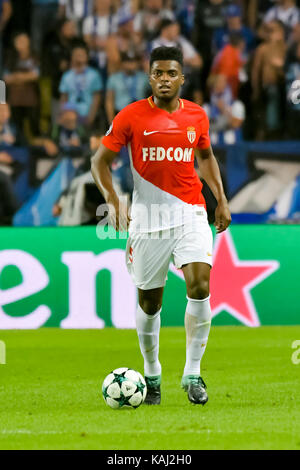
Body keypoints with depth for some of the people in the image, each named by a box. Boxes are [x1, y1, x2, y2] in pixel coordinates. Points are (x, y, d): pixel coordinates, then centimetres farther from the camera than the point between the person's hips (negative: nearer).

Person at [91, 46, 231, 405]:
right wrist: (113, 201, -13)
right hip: (148, 218, -1)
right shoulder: (131, 116, -3)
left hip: (190, 214, 1)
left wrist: (221, 199, 15)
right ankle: (152, 374, 27)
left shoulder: (197, 116, 5)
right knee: (149, 301, 6)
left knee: (200, 287, -17)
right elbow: (100, 161, 1)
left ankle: (192, 373, -6)